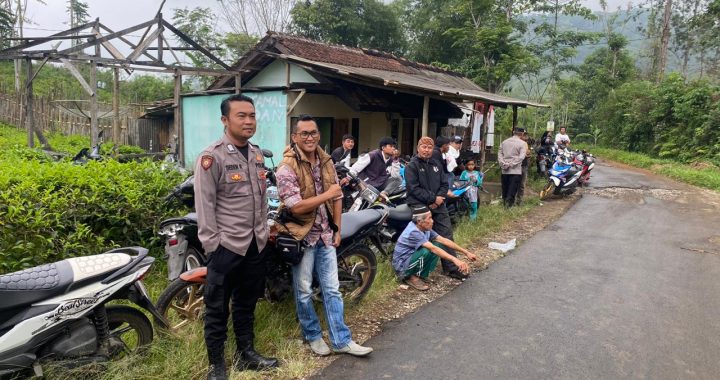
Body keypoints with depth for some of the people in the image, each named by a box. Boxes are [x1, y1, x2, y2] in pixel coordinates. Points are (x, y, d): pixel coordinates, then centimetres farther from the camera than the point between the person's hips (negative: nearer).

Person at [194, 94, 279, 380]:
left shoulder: (257, 154, 9)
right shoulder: (211, 157, -12)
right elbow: (204, 205, -13)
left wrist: (264, 230, 14)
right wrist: (212, 244, -15)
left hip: (256, 243, 7)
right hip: (226, 245, -6)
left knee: (247, 303, 19)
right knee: (217, 309, 6)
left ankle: (246, 354, 35)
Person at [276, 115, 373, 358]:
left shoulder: (326, 162, 5)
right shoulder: (287, 168, -16)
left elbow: (337, 197, 9)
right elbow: (296, 207, -22)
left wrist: (337, 229, 4)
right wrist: (327, 194, -17)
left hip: (326, 234, 5)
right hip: (302, 236, -5)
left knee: (332, 289, 9)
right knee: (304, 291, 9)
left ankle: (341, 340, 19)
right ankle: (313, 336, 29)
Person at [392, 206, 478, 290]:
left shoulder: (425, 229, -3)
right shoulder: (413, 232, -29)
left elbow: (443, 240, -3)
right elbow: (433, 248, -38)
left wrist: (466, 252, -6)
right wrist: (455, 260, -45)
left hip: (412, 258, 9)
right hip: (401, 265, -9)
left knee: (438, 245, -3)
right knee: (427, 251, -31)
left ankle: (421, 274, 1)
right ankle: (411, 277, -9)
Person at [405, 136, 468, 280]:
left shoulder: (437, 164, 15)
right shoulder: (412, 166, -4)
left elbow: (444, 184, 14)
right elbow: (414, 188, -13)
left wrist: (440, 197, -6)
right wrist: (432, 198, -15)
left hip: (438, 204, 6)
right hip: (420, 206, -6)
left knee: (447, 235, 5)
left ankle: (451, 268, 13)